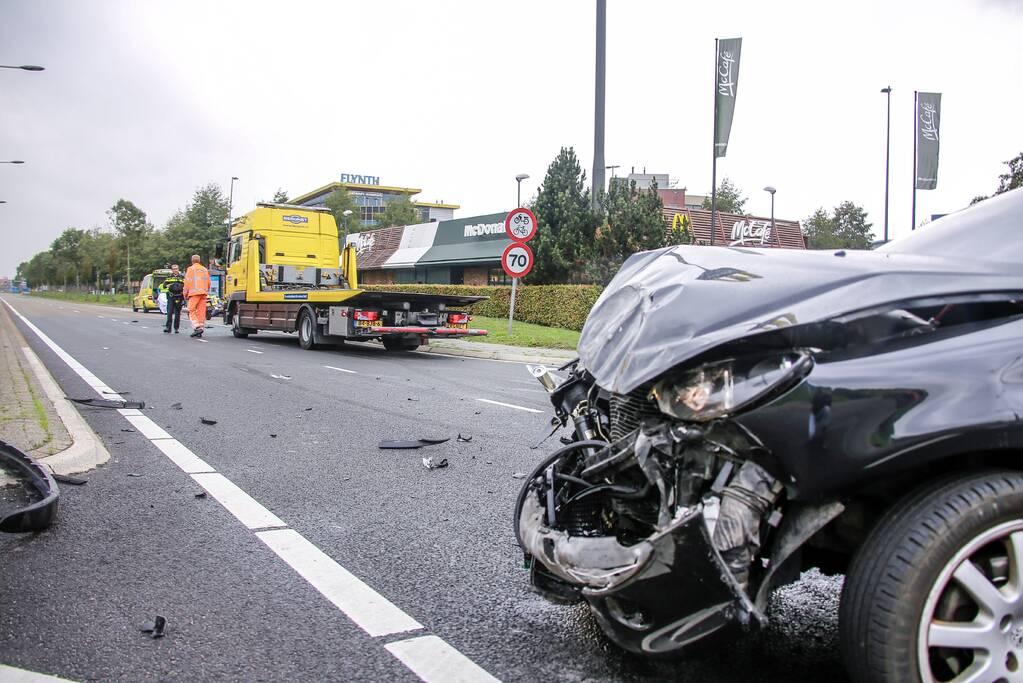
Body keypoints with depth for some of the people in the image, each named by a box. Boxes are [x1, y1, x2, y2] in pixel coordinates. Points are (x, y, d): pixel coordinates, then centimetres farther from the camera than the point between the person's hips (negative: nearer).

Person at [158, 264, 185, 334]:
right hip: (171, 297, 0)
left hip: (179, 297, 0)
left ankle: (176, 328, 7)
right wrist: (167, 285, -10)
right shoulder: (169, 277, 13)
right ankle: (168, 327, -11)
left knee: (177, 313, 2)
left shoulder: (182, 277, 10)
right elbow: (163, 285, 11)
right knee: (169, 312, -9)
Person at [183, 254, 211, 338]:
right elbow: (208, 282, 16)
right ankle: (200, 327, 2)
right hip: (203, 293, 5)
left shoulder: (191, 269, 2)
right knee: (201, 311, 4)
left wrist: (185, 294, 3)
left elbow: (187, 282, -3)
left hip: (194, 293, -5)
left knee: (191, 311, -4)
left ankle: (197, 327, -19)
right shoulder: (205, 270, 18)